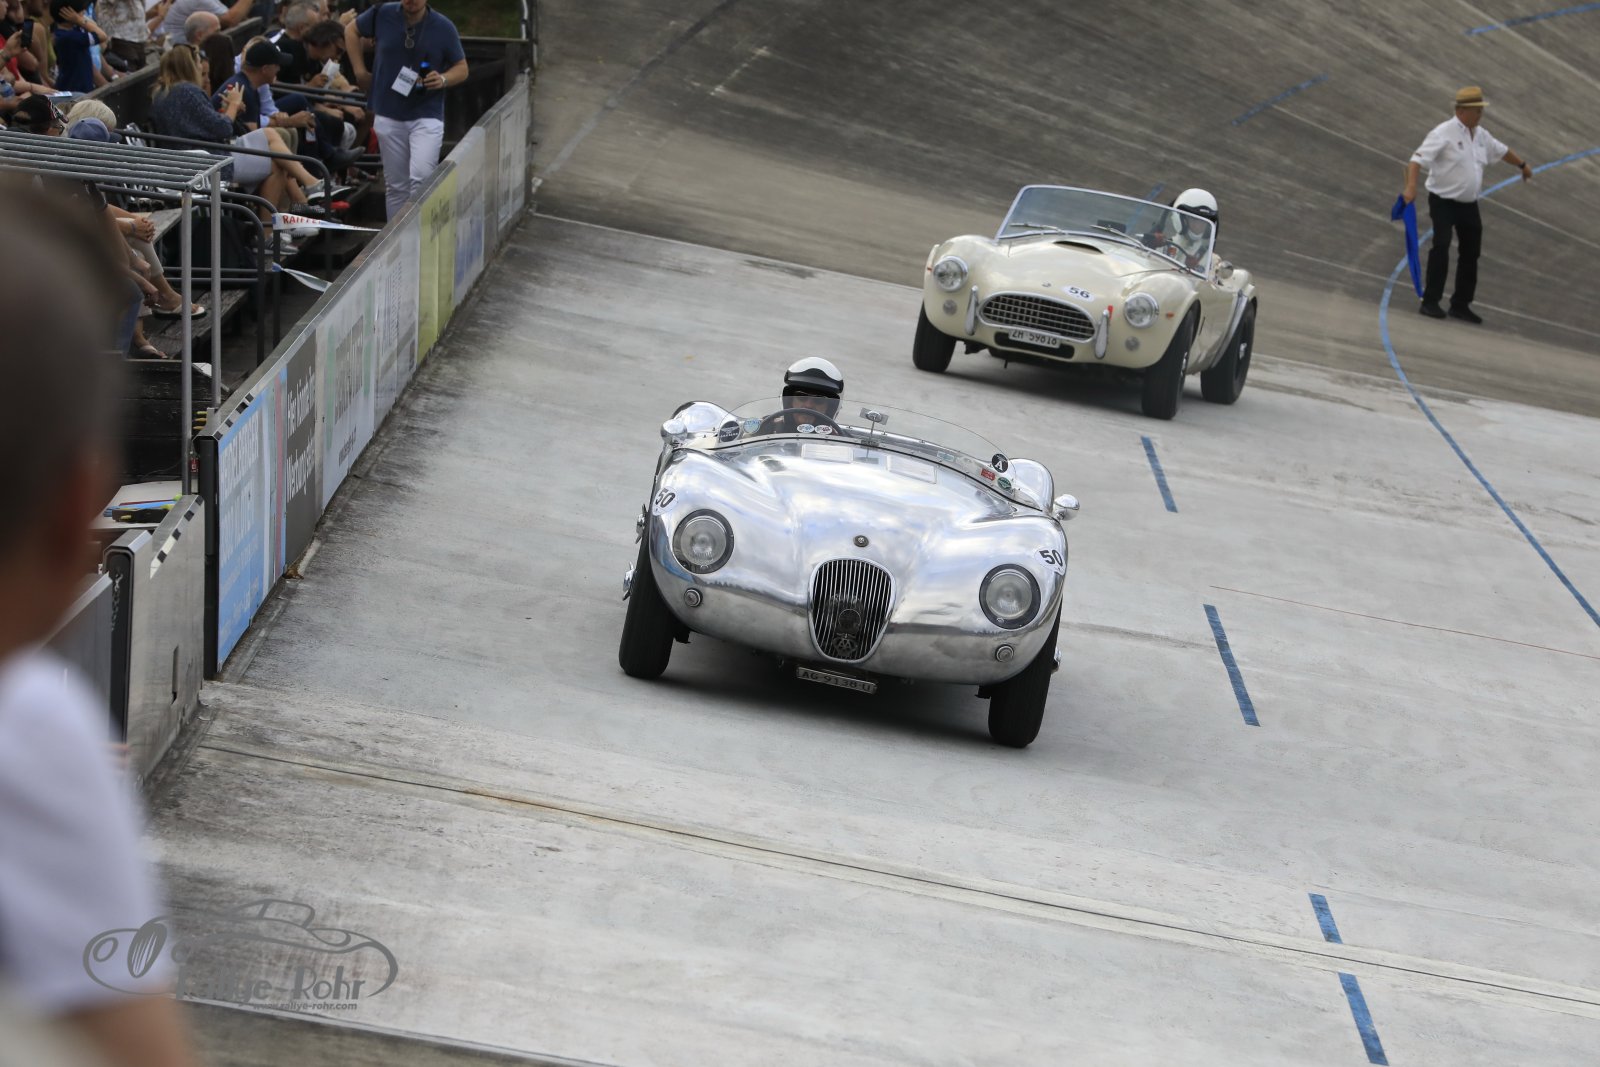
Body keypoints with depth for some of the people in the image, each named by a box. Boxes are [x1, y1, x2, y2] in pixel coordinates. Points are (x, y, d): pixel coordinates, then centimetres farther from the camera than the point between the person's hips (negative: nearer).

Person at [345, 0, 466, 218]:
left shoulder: (443, 28, -3)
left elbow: (461, 68, 6)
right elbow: (352, 31, 18)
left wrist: (443, 79, -16)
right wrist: (360, 71, 11)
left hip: (427, 116, -2)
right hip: (389, 116, 2)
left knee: (422, 176, -20)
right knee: (395, 185, 8)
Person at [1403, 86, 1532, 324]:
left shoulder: (1481, 135, 8)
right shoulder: (1444, 133, -15)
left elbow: (1502, 150, 29)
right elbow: (1417, 159, -24)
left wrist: (1522, 164, 44)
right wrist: (1411, 187, -39)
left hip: (1468, 204, 7)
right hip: (1443, 203, -7)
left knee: (1471, 253, 9)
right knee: (1441, 248, -18)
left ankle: (1460, 305, 20)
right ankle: (1430, 302, -13)